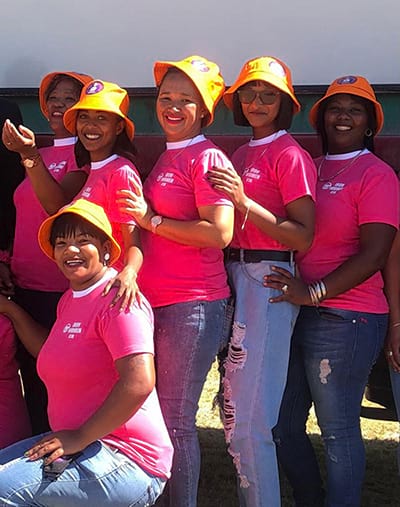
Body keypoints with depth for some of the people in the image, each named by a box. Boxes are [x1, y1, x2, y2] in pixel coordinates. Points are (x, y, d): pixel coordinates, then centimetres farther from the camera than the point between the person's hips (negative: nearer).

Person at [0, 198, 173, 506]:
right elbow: (54, 356, 29)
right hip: (78, 446, 10)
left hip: (128, 460, -10)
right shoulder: (71, 299, 16)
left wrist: (79, 437, -20)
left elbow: (139, 383, -26)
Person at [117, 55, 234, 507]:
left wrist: (151, 219, -13)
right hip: (154, 301, 8)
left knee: (176, 421, -1)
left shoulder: (207, 157, -8)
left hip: (193, 305, -8)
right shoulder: (164, 158, 17)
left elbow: (219, 233, -19)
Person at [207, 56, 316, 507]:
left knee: (249, 415, -7)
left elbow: (303, 236, -15)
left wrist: (244, 203, -21)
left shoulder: (289, 155, -7)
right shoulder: (239, 155, 16)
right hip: (232, 276, 8)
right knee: (233, 409, 14)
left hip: (268, 279, -8)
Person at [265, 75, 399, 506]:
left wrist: (314, 292, -19)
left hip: (344, 317, -7)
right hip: (298, 311, 7)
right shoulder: (310, 168, 13)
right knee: (283, 423, 14)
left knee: (338, 430, 1)